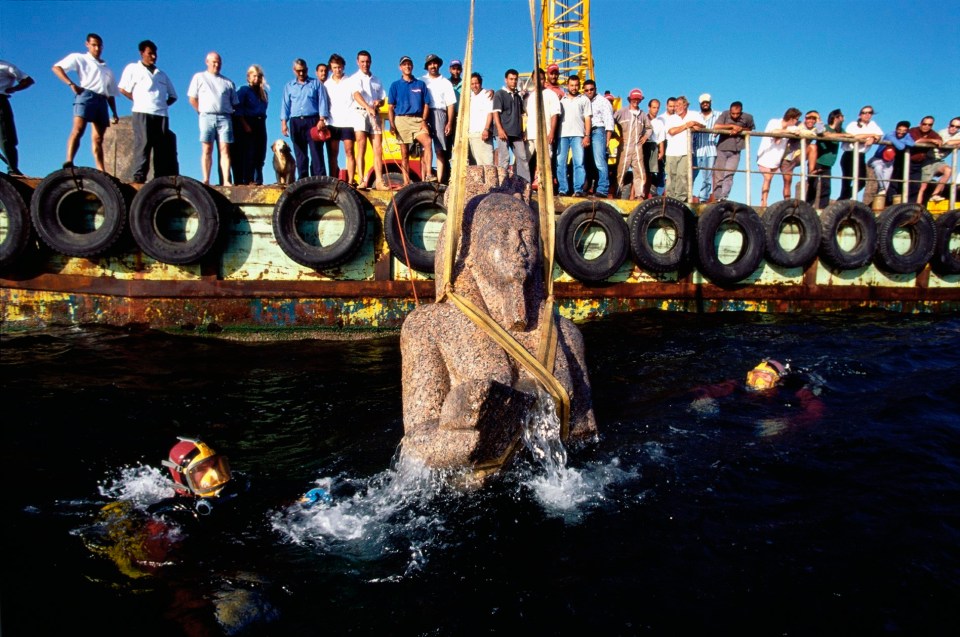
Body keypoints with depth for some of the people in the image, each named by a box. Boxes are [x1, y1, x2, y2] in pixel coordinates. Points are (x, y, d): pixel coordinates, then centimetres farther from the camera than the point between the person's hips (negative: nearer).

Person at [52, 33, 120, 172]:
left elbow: (111, 94, 26)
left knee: (98, 139, 0)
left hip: (102, 101, 5)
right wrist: (71, 84, -11)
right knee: (78, 130, -22)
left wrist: (114, 113, 15)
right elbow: (57, 68, 3)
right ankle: (69, 163, -34)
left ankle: (101, 172, -6)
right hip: (86, 95, -5)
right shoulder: (79, 58, 15)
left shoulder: (107, 69, 30)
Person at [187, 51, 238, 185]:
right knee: (207, 149, -6)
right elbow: (192, 99, 10)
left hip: (224, 117, 1)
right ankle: (206, 180, -9)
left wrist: (230, 114, 5)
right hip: (207, 117, -1)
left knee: (225, 150, -8)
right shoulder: (199, 77, 14)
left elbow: (235, 103, 16)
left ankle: (226, 181, -13)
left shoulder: (228, 82, 18)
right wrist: (202, 112, 4)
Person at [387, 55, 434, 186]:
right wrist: (392, 124, -5)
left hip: (418, 120, 0)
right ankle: (406, 182, 2)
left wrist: (424, 120, -6)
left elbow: (426, 104, 10)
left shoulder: (421, 84, 14)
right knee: (404, 153, 1)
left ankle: (428, 175, -32)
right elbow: (390, 107, 8)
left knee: (427, 142, -26)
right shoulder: (395, 85, 12)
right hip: (401, 120, 0)